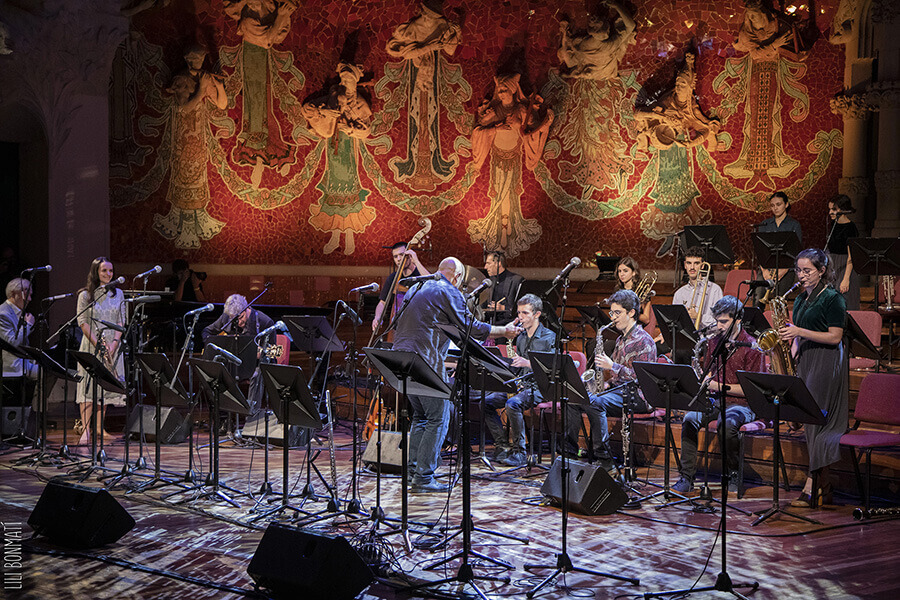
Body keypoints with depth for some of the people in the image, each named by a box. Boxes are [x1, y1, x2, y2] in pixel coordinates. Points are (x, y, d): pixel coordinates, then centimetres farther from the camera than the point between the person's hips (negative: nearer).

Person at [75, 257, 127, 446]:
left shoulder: (118, 294, 9)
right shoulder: (86, 294, 0)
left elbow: (121, 321, 6)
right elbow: (82, 322, -4)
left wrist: (114, 343, -7)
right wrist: (97, 343, -13)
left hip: (112, 344, 3)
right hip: (91, 344, -3)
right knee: (88, 384, -9)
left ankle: (100, 426, 14)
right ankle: (86, 430, -10)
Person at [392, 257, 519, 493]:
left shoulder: (417, 287, 20)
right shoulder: (448, 292, -5)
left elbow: (400, 323, 28)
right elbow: (470, 327, -9)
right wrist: (504, 331, 1)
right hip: (425, 361, -9)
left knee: (420, 415, 19)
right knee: (438, 419, -3)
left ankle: (413, 470, 17)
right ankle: (423, 478, -4)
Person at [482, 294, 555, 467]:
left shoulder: (550, 338, -5)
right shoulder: (520, 338, 16)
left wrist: (528, 363, -24)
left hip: (539, 387, -7)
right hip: (519, 384, 8)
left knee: (512, 404, -35)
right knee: (486, 402, -12)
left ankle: (519, 452, -22)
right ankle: (502, 445, -5)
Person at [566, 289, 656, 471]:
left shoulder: (643, 340, -10)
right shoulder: (621, 340, 19)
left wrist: (612, 366, -21)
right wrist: (608, 383, 5)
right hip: (617, 390, 9)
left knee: (594, 402, -33)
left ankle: (603, 457, -27)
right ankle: (569, 450, -7)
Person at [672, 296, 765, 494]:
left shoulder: (751, 347, -7)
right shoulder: (713, 341, 11)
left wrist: (719, 386, -17)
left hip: (741, 404, -5)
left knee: (728, 424, -36)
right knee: (690, 419, -24)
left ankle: (733, 473, -10)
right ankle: (687, 477, -19)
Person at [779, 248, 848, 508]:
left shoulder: (833, 298, -7)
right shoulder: (801, 299, 16)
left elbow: (835, 337, -14)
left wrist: (800, 332, -19)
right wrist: (792, 353, 5)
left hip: (826, 365, -8)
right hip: (805, 362, 8)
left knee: (817, 419, -10)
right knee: (811, 421, 7)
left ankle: (812, 487, -7)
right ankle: (825, 488, 14)